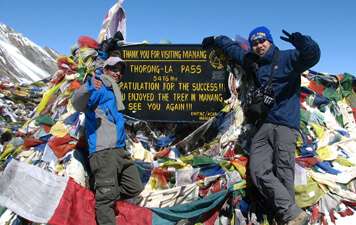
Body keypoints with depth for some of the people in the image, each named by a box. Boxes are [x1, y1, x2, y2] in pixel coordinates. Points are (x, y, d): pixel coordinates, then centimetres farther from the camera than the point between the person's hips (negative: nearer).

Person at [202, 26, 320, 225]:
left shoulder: (287, 58, 8)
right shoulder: (252, 62, 25)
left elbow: (312, 56, -10)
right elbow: (233, 47, 41)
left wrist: (302, 43, -29)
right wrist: (215, 40, 45)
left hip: (286, 124, -4)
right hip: (262, 125, 4)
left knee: (283, 173, -15)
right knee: (259, 171, -16)